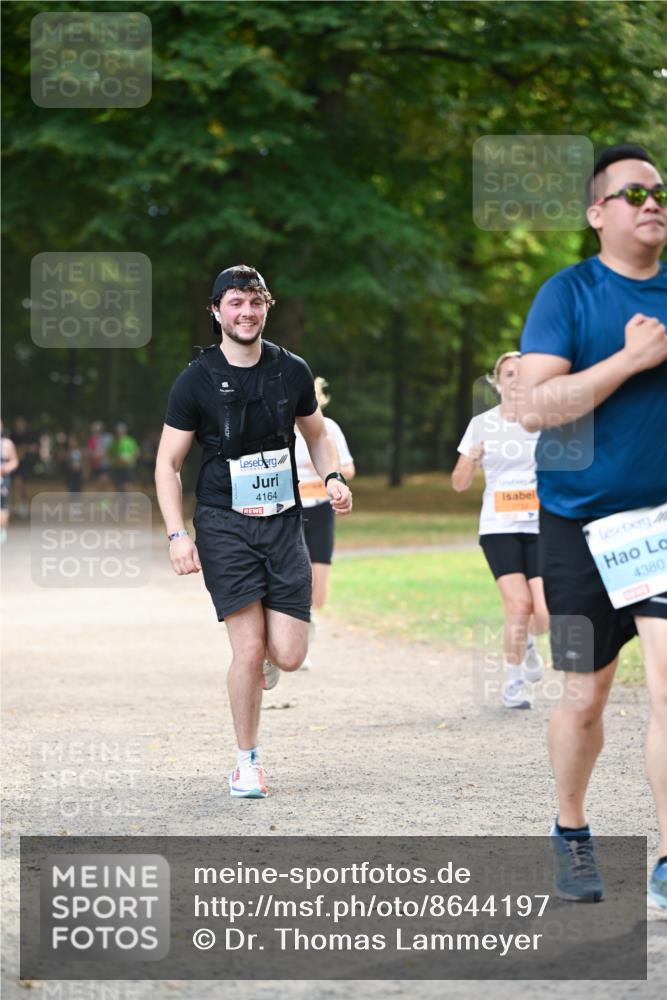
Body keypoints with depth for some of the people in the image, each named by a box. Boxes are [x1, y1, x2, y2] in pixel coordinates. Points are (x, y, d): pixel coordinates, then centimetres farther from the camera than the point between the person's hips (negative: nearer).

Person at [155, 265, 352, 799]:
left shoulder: (292, 371, 5)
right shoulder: (196, 381, -4)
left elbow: (317, 435, 21)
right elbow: (168, 463, 1)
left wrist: (334, 478, 1)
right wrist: (177, 534, -9)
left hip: (283, 521, 3)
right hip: (224, 524, -3)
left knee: (288, 654, -7)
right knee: (249, 649, -10)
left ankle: (262, 659, 31)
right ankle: (248, 761, 8)